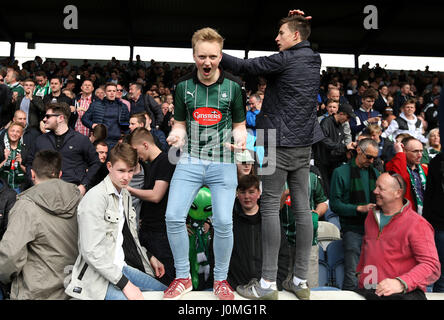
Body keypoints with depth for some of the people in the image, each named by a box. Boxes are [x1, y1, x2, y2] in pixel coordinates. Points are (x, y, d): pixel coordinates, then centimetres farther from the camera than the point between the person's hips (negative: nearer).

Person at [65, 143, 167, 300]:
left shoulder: (126, 195, 13)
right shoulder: (95, 197, -16)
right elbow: (92, 251, -22)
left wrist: (150, 257, 12)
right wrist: (124, 283, -21)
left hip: (121, 267, 9)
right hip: (98, 275, -8)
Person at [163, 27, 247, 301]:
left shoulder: (233, 86, 0)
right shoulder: (183, 86, 4)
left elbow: (239, 124, 8)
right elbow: (181, 123, 13)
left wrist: (240, 138, -13)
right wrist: (176, 135, -10)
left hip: (223, 162, -1)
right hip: (190, 160, 2)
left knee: (223, 222, -8)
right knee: (174, 217, -9)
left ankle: (221, 280, 17)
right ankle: (183, 277, 13)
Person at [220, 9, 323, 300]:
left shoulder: (285, 60, -10)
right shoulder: (313, 60, 13)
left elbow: (243, 66, -11)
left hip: (280, 143, -8)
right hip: (304, 145, 8)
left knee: (270, 208, -4)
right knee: (302, 207, 6)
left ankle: (268, 283, 0)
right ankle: (301, 281, 13)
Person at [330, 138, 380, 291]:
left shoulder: (375, 172, 17)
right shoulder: (341, 172, 0)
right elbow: (334, 204, -7)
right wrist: (359, 208, -16)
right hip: (353, 230, -5)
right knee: (352, 277, -6)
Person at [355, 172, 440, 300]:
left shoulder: (417, 224, -5)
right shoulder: (372, 215, 17)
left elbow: (432, 266, -14)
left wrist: (401, 283, -28)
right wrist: (360, 271, 31)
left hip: (404, 293, -5)